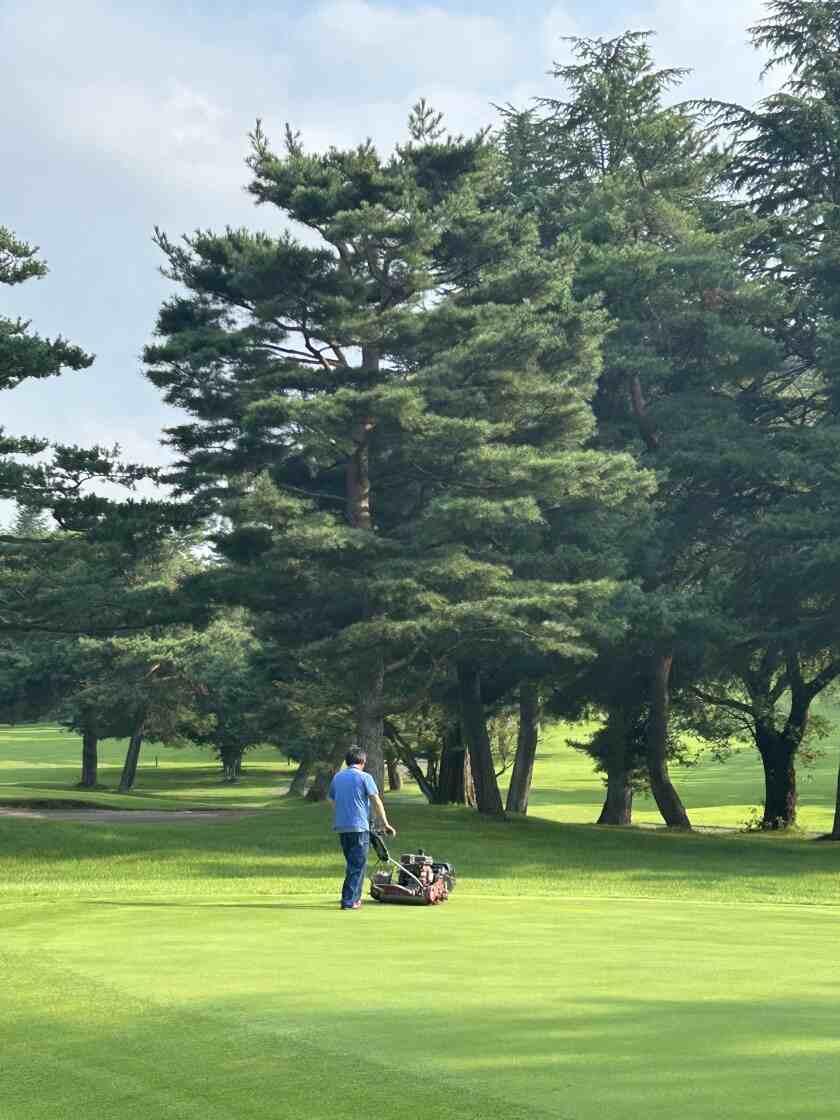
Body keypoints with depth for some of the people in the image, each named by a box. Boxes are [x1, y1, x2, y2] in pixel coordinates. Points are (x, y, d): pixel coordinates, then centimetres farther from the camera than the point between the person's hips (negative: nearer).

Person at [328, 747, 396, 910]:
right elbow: (377, 803, -7)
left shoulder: (337, 778, 12)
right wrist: (385, 824, 0)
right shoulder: (364, 777, -5)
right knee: (357, 865, -1)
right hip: (359, 827, -6)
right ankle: (349, 901, -5)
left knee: (352, 863, 19)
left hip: (341, 827, 6)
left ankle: (355, 897, 24)